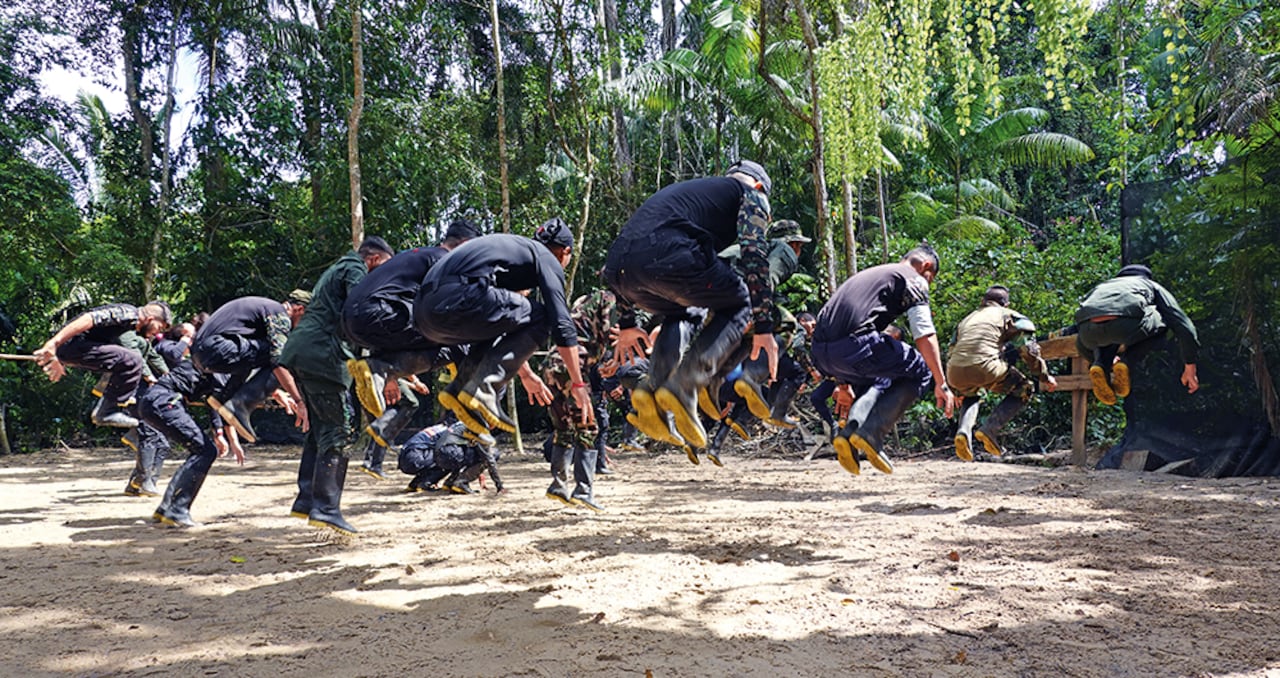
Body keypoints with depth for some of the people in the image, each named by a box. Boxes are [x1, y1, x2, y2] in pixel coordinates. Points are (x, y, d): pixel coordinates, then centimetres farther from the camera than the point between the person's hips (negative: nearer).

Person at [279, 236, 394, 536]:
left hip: (299, 352, 10)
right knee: (338, 431, -9)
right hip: (321, 355, -10)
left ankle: (306, 499, 14)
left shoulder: (336, 269, 29)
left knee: (320, 428, 14)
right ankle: (326, 508, -12)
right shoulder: (356, 270, -2)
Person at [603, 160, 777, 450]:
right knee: (739, 308, 17)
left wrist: (626, 323, 40)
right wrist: (763, 327, 7)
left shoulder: (685, 189, 41)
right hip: (670, 257, -6)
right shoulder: (751, 192, 25)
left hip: (617, 266, 7)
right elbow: (754, 256, 7)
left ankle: (654, 392, 7)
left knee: (683, 315, 32)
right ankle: (683, 388, -5)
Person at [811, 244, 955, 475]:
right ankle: (871, 433, -2)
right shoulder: (914, 279, 13)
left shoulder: (868, 274, 36)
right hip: (853, 344, -8)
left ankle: (849, 430, 5)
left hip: (820, 352, 8)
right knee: (920, 371, 12)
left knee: (877, 381, 32)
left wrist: (844, 381, 46)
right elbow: (925, 335, 0)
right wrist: (942, 384, 2)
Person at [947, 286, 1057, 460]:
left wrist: (956, 392, 45)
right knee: (1023, 390, 19)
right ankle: (989, 429, 2)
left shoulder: (967, 319, 35)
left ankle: (963, 430, 7)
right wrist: (1045, 376, 26)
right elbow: (1029, 350, 12)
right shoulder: (1008, 315, 21)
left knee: (971, 395, 36)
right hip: (984, 366, -5)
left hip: (955, 373, 5)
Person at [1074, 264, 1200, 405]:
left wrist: (1103, 360, 58)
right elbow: (1183, 325, 26)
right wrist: (1190, 367, 30)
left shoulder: (1101, 287, 44)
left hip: (1088, 329, 3)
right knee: (1163, 321, 31)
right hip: (1127, 324, -3)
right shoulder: (1152, 285, 37)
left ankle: (1100, 364, 8)